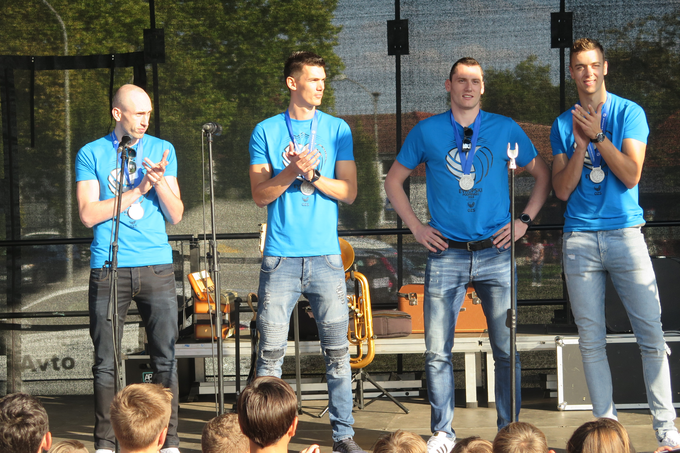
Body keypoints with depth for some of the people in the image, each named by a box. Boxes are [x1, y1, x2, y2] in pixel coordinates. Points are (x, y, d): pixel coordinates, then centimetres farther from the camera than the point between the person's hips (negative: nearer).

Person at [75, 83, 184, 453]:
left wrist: (160, 181, -11)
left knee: (166, 357, -1)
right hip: (109, 268, -1)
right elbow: (88, 214, -5)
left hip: (157, 266, 1)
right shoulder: (91, 154, 5)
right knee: (106, 361, 2)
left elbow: (176, 215, 7)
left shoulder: (162, 150, 10)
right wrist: (137, 190, -8)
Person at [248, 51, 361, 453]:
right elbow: (260, 194, 0)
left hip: (326, 255, 1)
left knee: (337, 350, 2)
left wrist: (312, 174, -11)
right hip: (280, 257, -1)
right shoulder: (266, 132, 6)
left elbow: (349, 191, 3)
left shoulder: (337, 130, 9)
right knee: (271, 351, 0)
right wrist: (292, 171, -15)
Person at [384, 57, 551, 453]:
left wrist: (524, 220, 4)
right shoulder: (427, 132, 6)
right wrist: (416, 227, 5)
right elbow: (394, 181, 15)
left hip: (496, 254, 0)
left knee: (507, 349, 1)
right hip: (446, 255, 0)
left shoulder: (506, 129, 7)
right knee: (437, 352, 1)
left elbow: (543, 174, 15)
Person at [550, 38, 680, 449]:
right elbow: (562, 190, 4)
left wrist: (598, 135, -10)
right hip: (579, 240, 2)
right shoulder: (563, 125, 10)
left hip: (625, 234, -2)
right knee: (591, 339, 2)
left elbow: (631, 175, -7)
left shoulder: (629, 113, 3)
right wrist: (581, 145, -8)